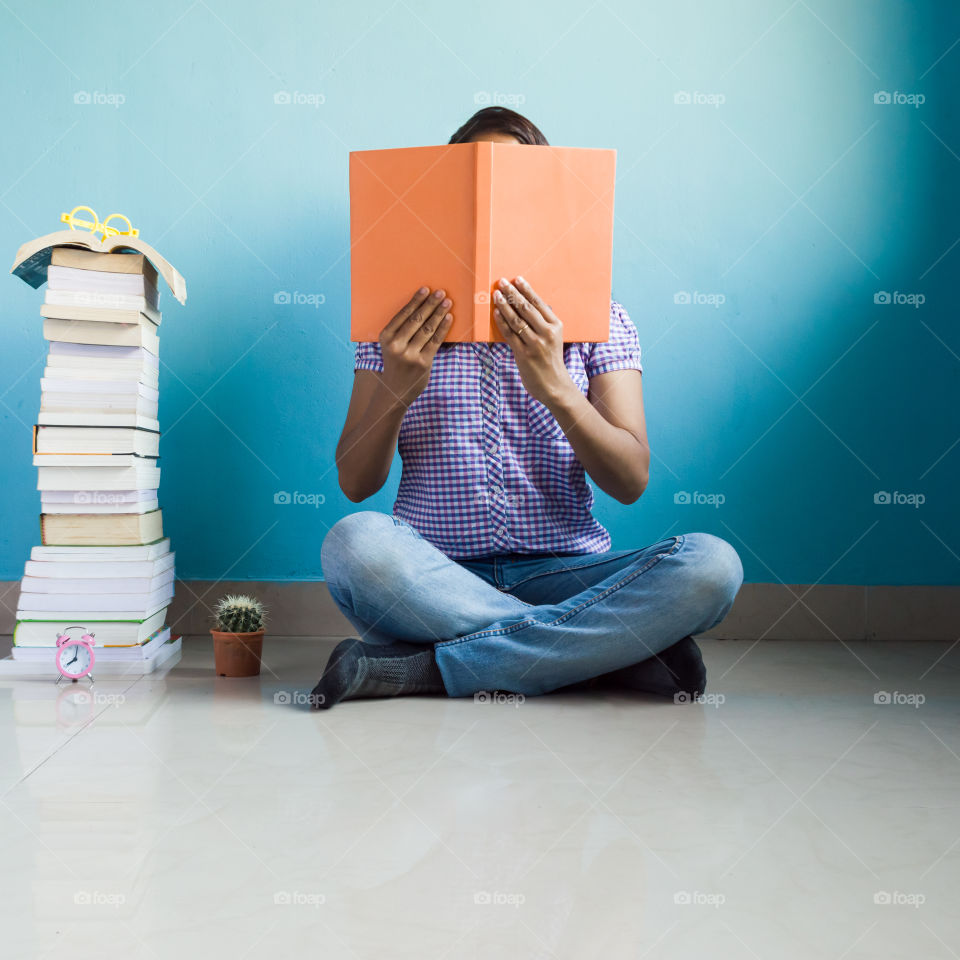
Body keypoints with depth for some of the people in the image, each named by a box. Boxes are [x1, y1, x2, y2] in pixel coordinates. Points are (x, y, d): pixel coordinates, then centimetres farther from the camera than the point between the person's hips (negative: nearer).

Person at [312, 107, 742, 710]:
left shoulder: (596, 316, 8)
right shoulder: (403, 323, 9)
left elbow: (631, 481, -4)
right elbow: (356, 483, 3)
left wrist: (555, 387, -20)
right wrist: (395, 390, -16)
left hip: (563, 574, 1)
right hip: (431, 577, 0)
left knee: (711, 564, -26)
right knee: (354, 541, -33)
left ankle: (420, 668, -23)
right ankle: (618, 653, -22)